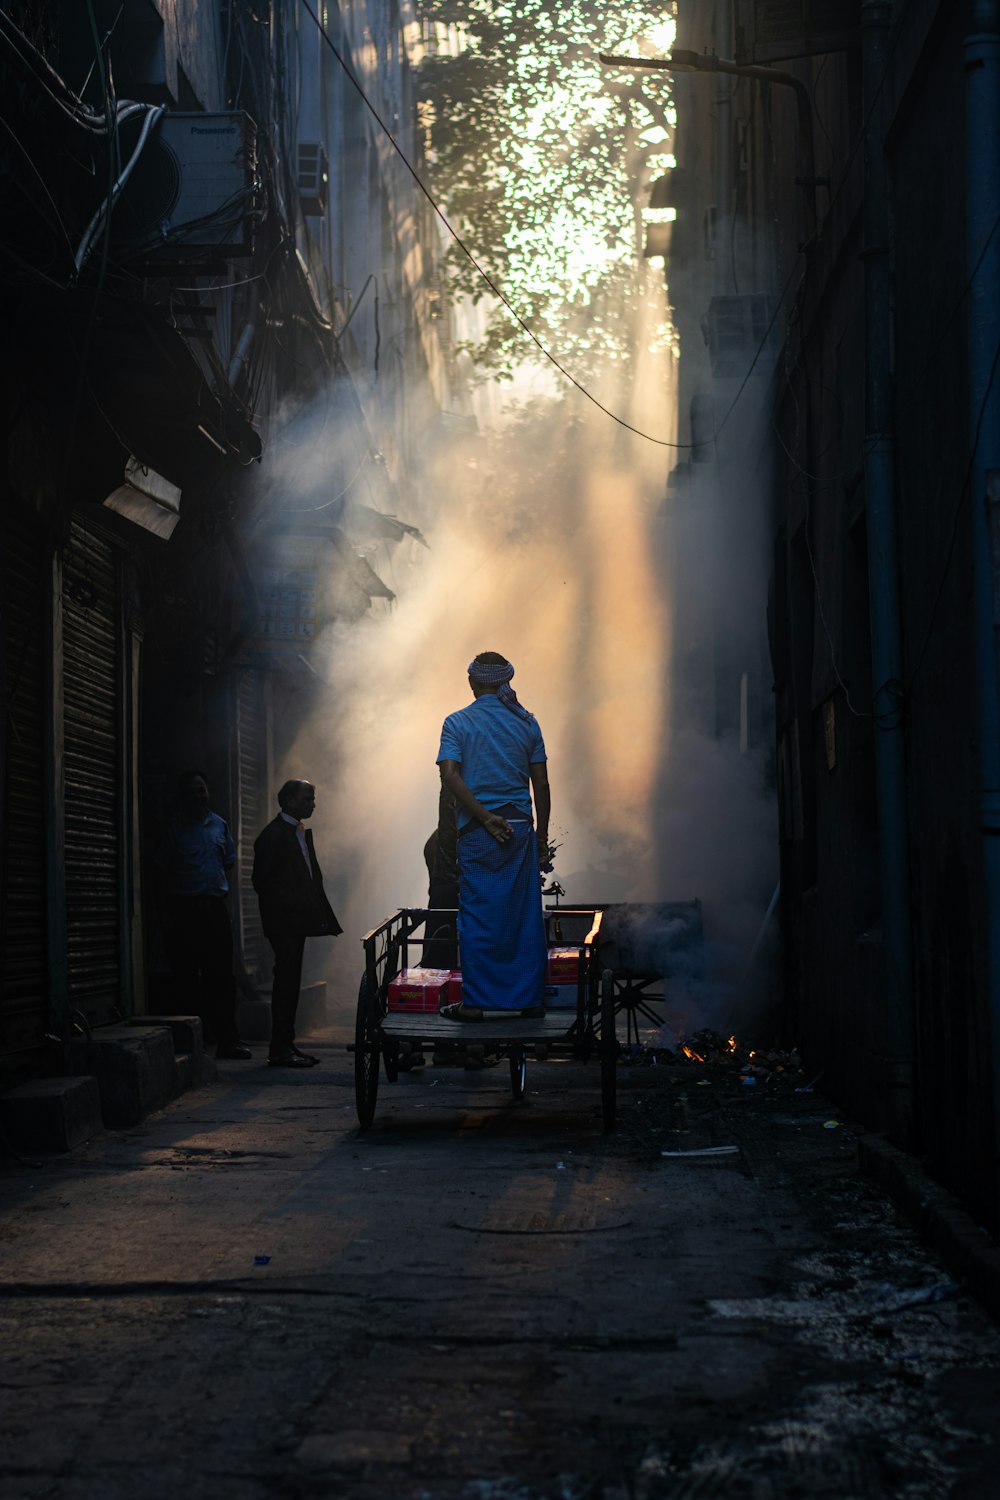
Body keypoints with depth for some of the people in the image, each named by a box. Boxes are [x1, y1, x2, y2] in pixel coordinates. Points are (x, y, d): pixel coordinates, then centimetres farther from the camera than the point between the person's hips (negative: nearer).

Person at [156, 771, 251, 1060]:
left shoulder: (219, 825, 13)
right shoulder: (173, 826, 1)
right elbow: (164, 869, 1)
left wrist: (220, 890, 6)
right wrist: (170, 911, -4)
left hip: (215, 907, 3)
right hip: (183, 909, -3)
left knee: (221, 975, 0)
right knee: (186, 976, 0)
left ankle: (227, 1039, 2)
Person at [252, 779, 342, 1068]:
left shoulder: (301, 832, 17)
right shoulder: (273, 835, -12)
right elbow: (263, 881, -17)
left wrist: (317, 911, 9)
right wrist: (293, 905, -17)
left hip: (297, 922, 9)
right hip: (283, 922, -9)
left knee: (290, 982, 10)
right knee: (286, 981, -9)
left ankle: (286, 1046, 14)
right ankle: (280, 1051, -6)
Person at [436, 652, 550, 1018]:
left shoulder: (457, 723, 0)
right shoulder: (526, 722, 8)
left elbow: (450, 776, -12)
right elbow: (540, 783, 6)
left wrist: (486, 818, -12)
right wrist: (542, 833, 12)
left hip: (478, 830, -2)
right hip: (520, 828, 2)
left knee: (477, 915, 1)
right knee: (525, 913, 7)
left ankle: (474, 1001, 1)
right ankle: (530, 998, 10)